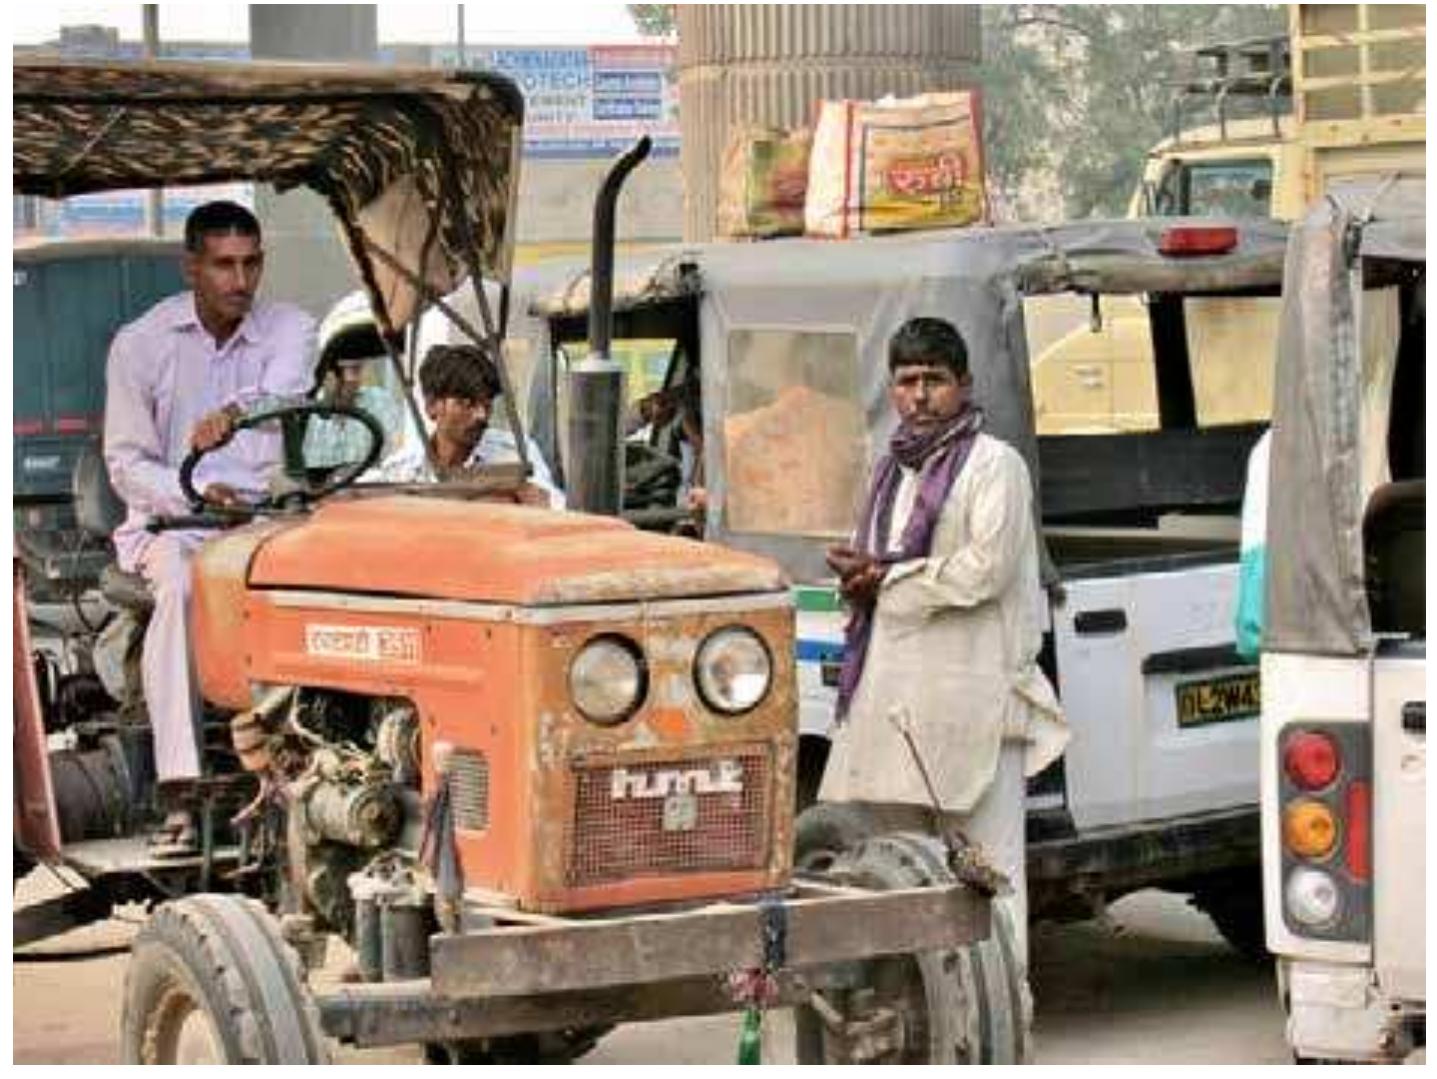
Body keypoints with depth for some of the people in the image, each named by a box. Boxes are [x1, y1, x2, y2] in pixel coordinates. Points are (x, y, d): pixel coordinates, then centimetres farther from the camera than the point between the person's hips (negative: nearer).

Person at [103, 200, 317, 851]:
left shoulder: (289, 329, 4)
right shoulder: (140, 344, 1)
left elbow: (284, 393, -20)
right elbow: (127, 462, 1)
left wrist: (235, 410, -44)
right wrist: (194, 496, -19)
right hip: (168, 518, -1)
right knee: (180, 588, -35)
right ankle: (180, 786, -41)